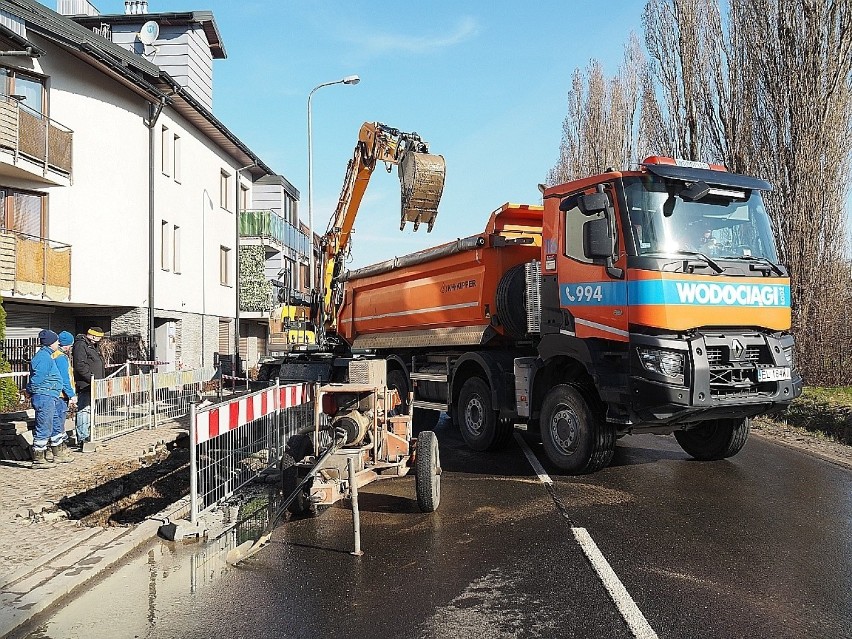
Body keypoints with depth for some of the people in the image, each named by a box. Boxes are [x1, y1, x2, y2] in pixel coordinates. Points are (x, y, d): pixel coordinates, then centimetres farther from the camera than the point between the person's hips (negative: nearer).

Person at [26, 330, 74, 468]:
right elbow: (37, 379, -22)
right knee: (44, 429, -4)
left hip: (52, 397, 11)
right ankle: (38, 459, 4)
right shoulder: (43, 357, -17)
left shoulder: (47, 355, 15)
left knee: (57, 425, 19)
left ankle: (59, 453, 30)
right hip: (44, 397, -11)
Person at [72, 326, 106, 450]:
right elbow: (80, 366, -21)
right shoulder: (81, 345, -11)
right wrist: (91, 379, -23)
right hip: (84, 384, -11)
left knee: (89, 410, 14)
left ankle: (86, 435, 21)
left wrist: (99, 380, 20)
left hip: (92, 385, 11)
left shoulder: (92, 346, 21)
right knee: (84, 409, -9)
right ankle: (82, 438, -8)